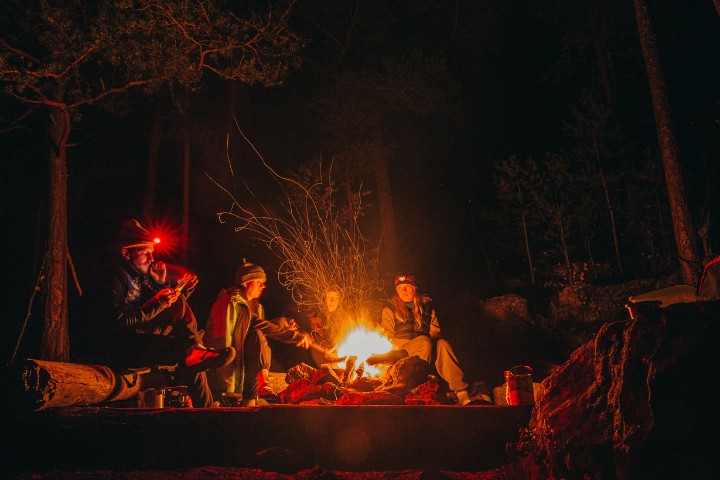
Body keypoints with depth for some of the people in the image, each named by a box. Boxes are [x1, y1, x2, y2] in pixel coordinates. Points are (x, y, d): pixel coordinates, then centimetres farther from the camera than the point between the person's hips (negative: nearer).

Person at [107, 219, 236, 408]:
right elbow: (119, 322, -22)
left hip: (144, 341, 8)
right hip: (122, 348, -8)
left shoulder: (142, 275, 15)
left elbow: (175, 309, 14)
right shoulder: (115, 277, -10)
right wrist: (157, 305, -26)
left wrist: (162, 285, -2)